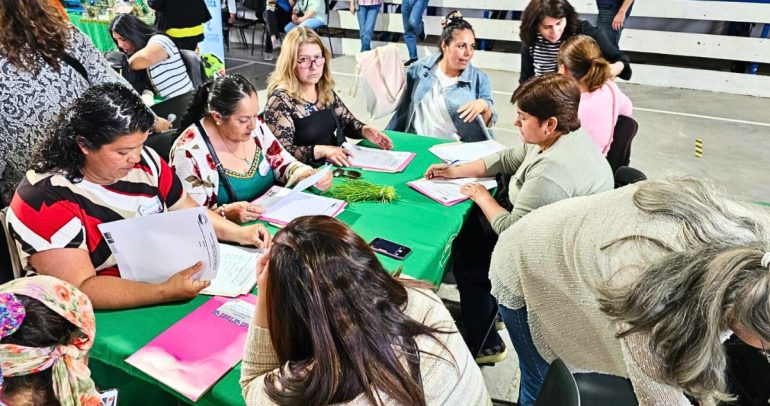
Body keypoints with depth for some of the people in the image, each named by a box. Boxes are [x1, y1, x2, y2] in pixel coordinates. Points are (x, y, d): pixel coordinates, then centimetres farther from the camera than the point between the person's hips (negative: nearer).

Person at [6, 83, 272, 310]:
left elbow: (188, 212, 11)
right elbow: (79, 290, -25)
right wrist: (167, 291, -35)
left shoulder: (143, 160, -2)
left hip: (167, 278, 6)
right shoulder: (45, 198, -20)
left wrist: (238, 233, -4)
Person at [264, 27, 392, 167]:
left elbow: (347, 121, 18)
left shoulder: (325, 90, 6)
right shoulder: (280, 99, -14)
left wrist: (365, 130, -3)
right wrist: (321, 150, -30)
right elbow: (281, 152, -19)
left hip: (341, 165, 7)